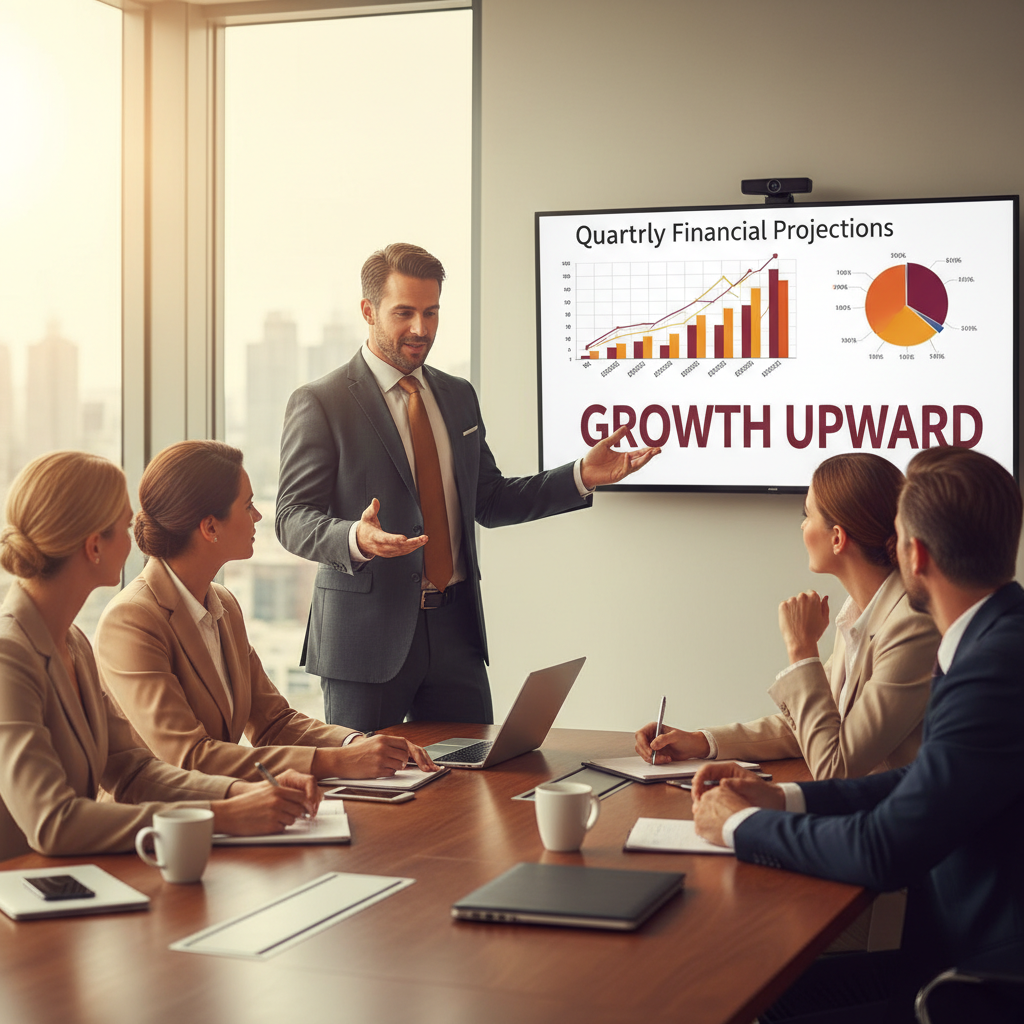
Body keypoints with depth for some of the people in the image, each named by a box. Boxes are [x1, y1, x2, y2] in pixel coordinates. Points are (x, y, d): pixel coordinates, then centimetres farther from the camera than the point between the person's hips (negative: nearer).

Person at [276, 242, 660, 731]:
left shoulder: (459, 396, 14)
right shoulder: (319, 403, -5)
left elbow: (488, 501, 18)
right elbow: (293, 518, -10)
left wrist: (581, 477, 6)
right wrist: (357, 539, -31)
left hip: (455, 629, 5)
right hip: (369, 633, -5)